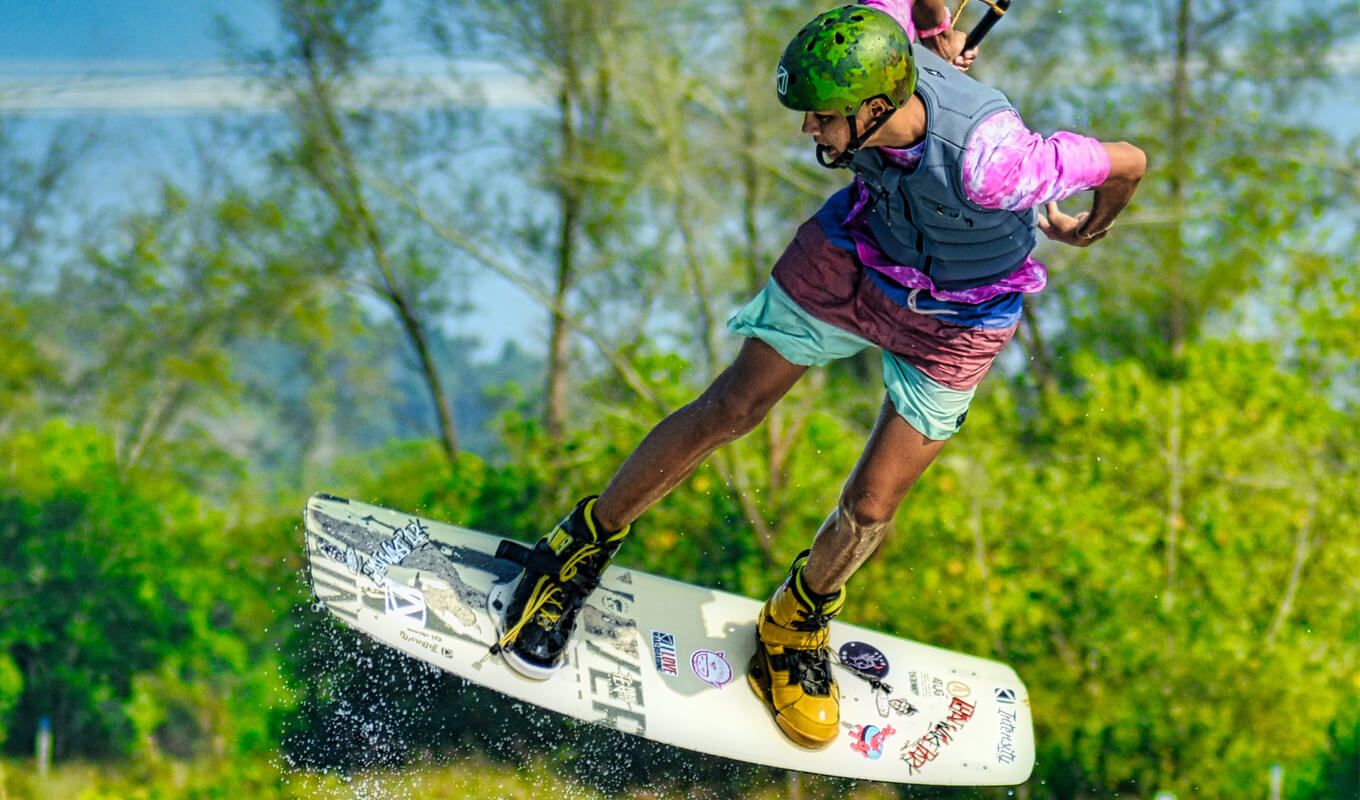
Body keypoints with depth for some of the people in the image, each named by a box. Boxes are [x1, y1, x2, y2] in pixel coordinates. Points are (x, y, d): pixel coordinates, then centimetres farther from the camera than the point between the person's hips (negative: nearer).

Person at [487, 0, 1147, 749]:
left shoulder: (987, 164, -44)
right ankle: (584, 546, 25)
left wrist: (1090, 229, -7)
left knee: (869, 510, 3)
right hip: (852, 256, 3)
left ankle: (799, 620, 34)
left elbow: (1129, 162, -29)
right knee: (725, 412, 7)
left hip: (954, 319, -3)